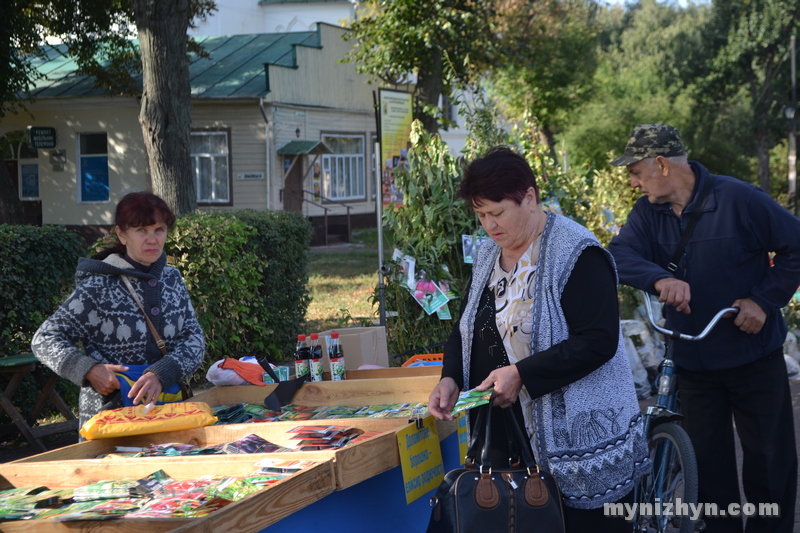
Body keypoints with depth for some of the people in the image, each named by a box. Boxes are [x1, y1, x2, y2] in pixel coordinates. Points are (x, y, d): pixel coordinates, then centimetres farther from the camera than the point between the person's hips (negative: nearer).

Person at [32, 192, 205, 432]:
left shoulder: (172, 279, 8)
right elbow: (44, 340, -6)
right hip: (109, 419, -4)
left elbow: (195, 338, 0)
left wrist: (161, 374, -18)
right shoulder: (99, 286, -7)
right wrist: (88, 370, -21)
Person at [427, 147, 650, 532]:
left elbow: (598, 341, -20)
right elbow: (466, 327, 19)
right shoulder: (488, 256, 12)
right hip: (504, 434, 7)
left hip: (576, 437, -7)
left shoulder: (576, 255, -13)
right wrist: (451, 378, -2)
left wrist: (521, 375, -24)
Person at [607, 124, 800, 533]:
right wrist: (659, 279, -36)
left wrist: (764, 299, -16)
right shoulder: (648, 212, 0)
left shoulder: (737, 199, -13)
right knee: (709, 466, 7)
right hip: (694, 362, 3)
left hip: (753, 357, -3)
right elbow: (620, 254, -16)